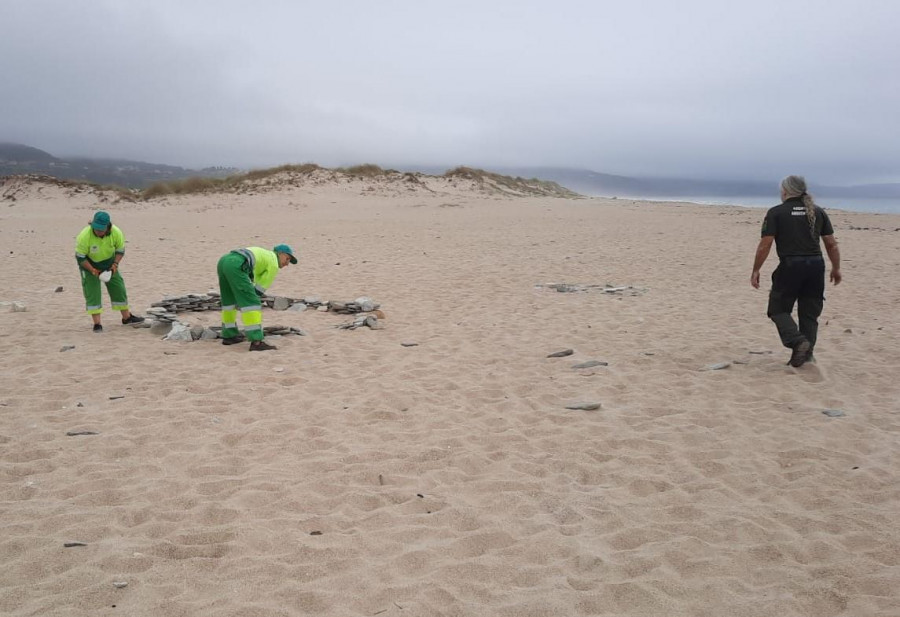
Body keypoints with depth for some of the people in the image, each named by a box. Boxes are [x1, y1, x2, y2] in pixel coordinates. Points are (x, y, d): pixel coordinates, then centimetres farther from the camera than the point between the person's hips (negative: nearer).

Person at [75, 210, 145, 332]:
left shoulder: (116, 233, -23)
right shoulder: (84, 236, -31)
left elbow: (120, 251, -7)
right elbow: (80, 258, -22)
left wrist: (114, 265, -19)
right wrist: (94, 271, -26)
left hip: (109, 262, 3)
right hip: (89, 263, -3)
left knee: (118, 288, 6)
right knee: (92, 291, -10)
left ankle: (126, 317, 21)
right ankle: (97, 323, -4)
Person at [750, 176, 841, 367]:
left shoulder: (776, 213, -1)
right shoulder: (818, 211, 11)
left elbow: (765, 244, -7)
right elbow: (831, 244, 10)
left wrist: (755, 271, 0)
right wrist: (836, 269, 20)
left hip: (790, 266, -4)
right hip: (816, 265, 4)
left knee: (779, 309, 8)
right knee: (809, 314, 13)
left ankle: (797, 341, -12)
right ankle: (806, 354, 13)